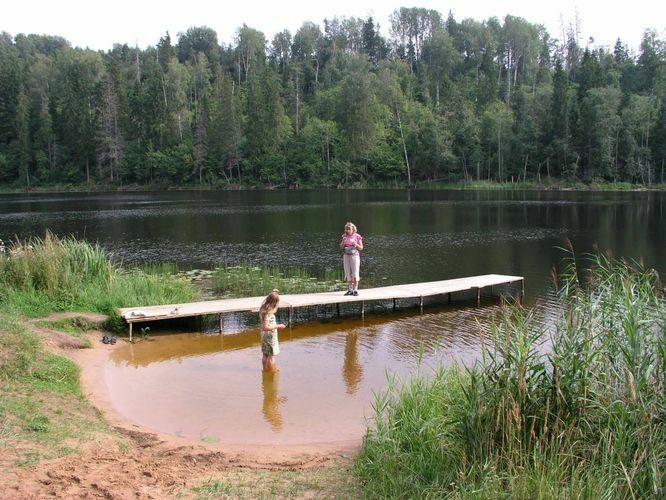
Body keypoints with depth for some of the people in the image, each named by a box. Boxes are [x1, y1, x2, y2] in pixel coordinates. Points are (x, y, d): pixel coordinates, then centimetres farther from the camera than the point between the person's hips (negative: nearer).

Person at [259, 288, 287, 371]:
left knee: (265, 355, 20)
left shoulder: (264, 309, -2)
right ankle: (272, 372, 10)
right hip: (270, 336, -9)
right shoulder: (268, 313, -26)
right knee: (272, 355, 2)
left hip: (265, 336, 9)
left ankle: (265, 370, 33)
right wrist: (277, 326, -21)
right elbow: (266, 327, -29)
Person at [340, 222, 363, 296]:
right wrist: (343, 242, -10)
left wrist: (356, 244, -18)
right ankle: (350, 290, 10)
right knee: (348, 273, 4)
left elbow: (361, 248, 0)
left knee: (355, 273, -4)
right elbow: (341, 248, 9)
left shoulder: (357, 236, -2)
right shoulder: (344, 236, 7)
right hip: (346, 256, 4)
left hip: (355, 256, -4)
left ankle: (355, 290, 1)